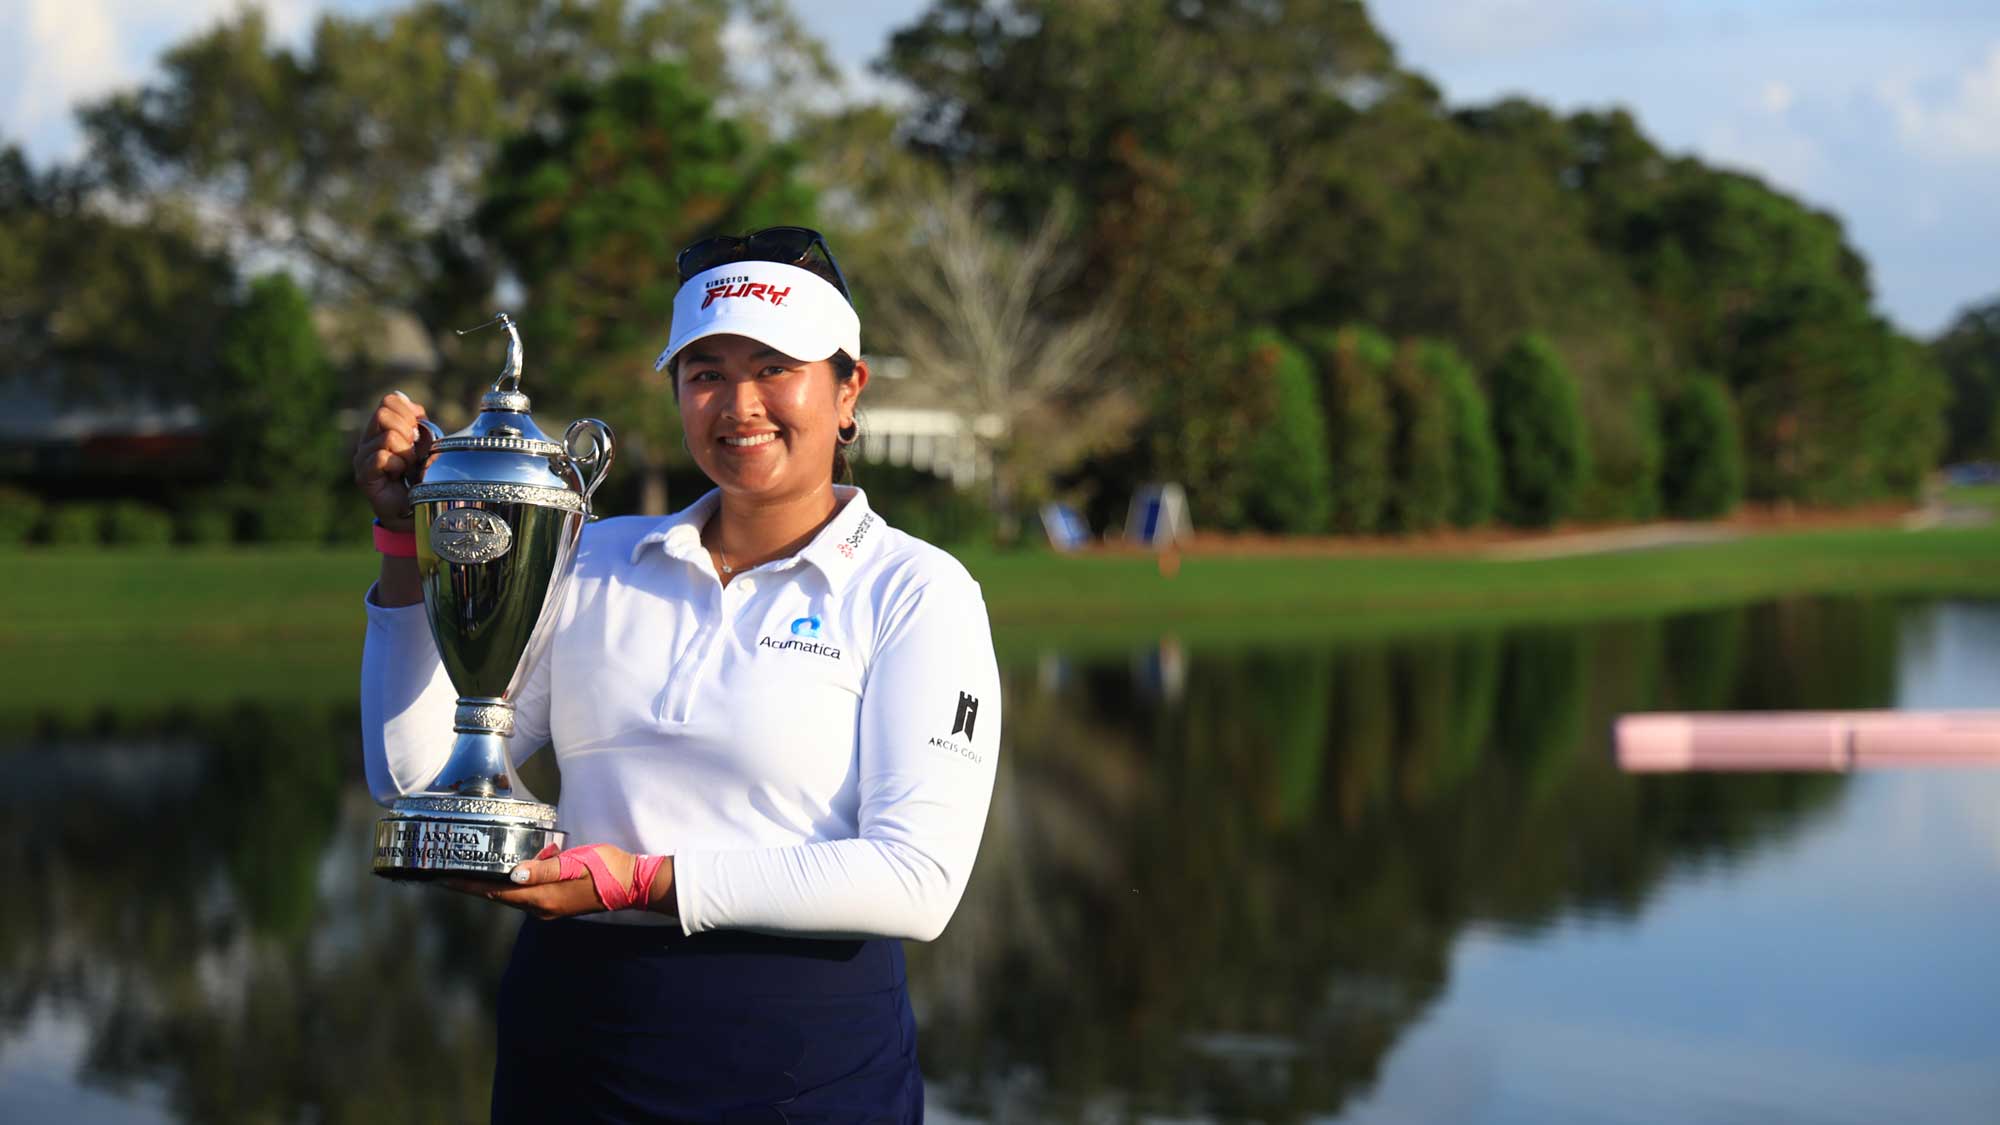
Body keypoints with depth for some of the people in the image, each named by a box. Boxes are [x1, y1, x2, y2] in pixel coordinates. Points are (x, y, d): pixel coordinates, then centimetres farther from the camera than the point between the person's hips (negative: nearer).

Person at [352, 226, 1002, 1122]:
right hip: (566, 1047, 4)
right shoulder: (596, 562, 7)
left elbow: (916, 880, -15)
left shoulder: (916, 593, -4)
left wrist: (641, 880, -18)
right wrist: (410, 538, -2)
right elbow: (415, 775, 2)